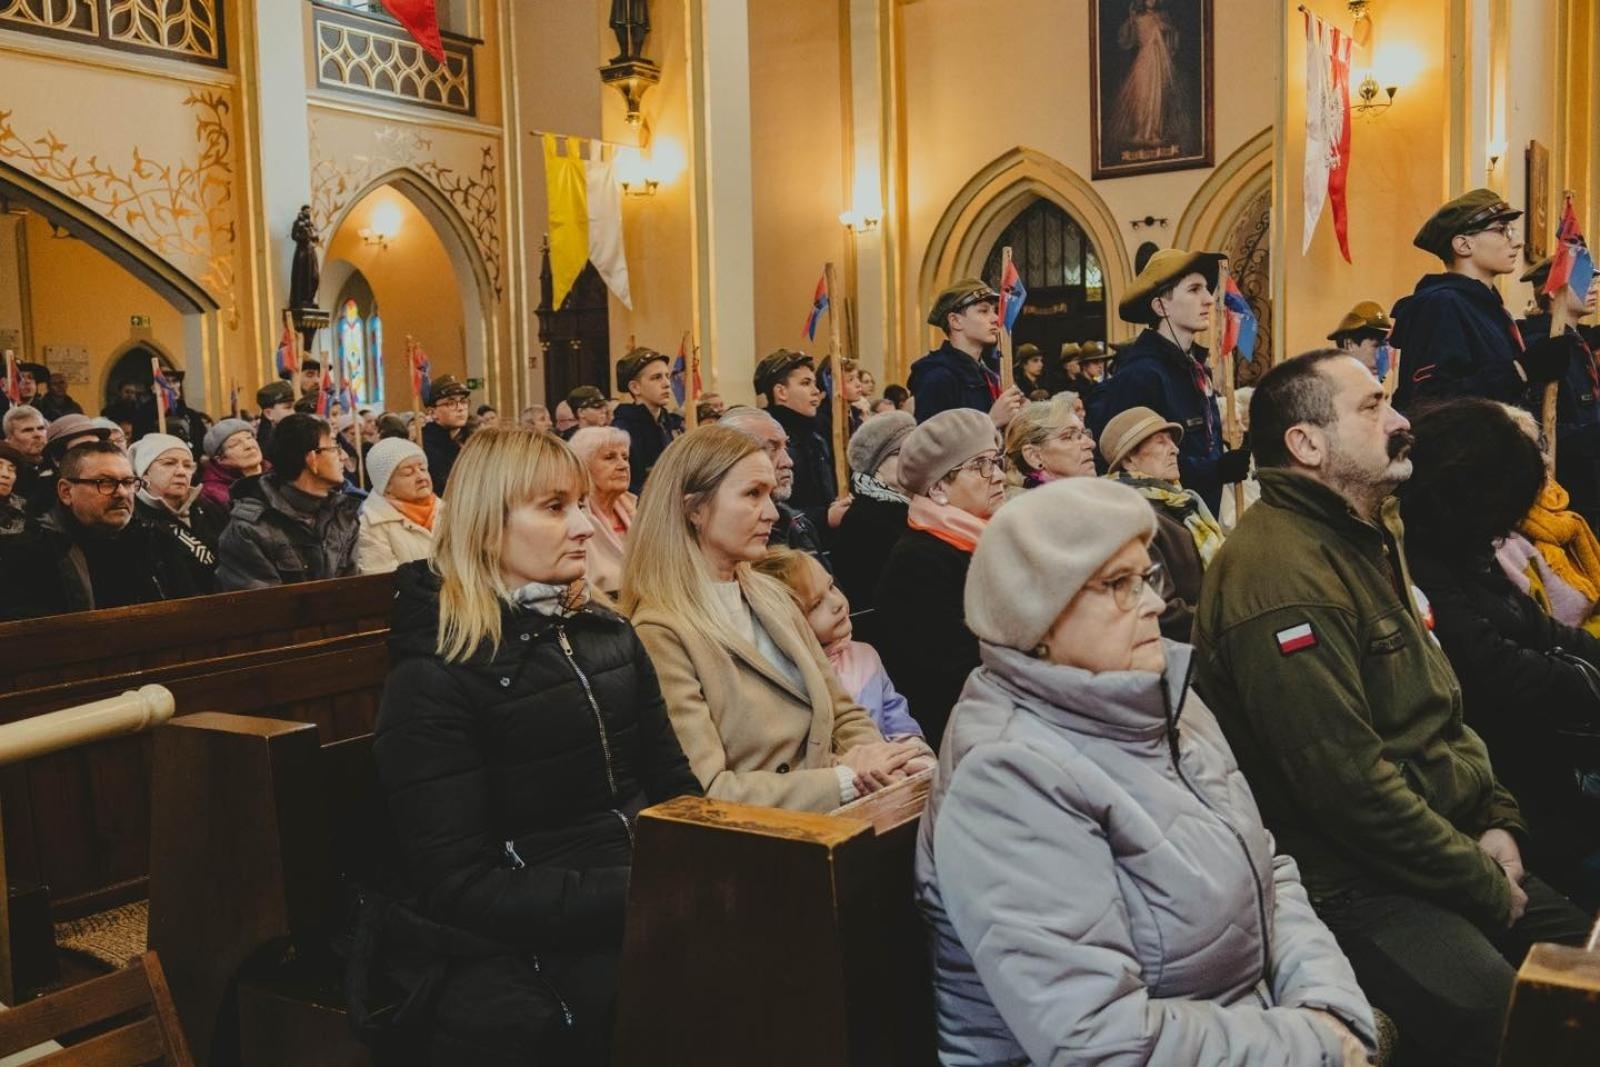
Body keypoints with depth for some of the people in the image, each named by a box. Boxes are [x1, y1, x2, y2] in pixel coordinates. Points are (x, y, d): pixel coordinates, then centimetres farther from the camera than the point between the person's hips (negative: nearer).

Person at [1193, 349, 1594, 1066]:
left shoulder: (1368, 535, 12)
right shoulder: (1281, 573, -23)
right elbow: (1349, 785, -24)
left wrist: (1494, 820, 5)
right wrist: (1484, 887, -13)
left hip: (1435, 841, 10)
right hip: (1344, 879, -10)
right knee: (1489, 1009, -26)